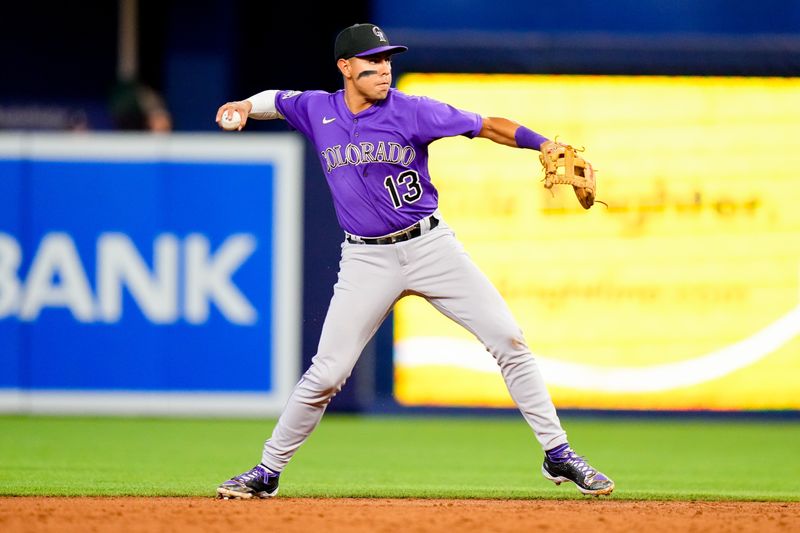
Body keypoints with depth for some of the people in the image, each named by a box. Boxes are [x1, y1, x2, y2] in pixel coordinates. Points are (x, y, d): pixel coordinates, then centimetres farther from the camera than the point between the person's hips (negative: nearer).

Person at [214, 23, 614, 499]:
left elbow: (487, 126, -10)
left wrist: (549, 146, -23)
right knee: (326, 374, -3)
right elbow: (276, 100, 22)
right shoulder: (318, 111, 1)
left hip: (431, 245, -1)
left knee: (509, 340, -8)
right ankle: (267, 473, 11)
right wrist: (246, 106, 0)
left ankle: (557, 455, 2)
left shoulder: (412, 112, -8)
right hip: (367, 260, 1)